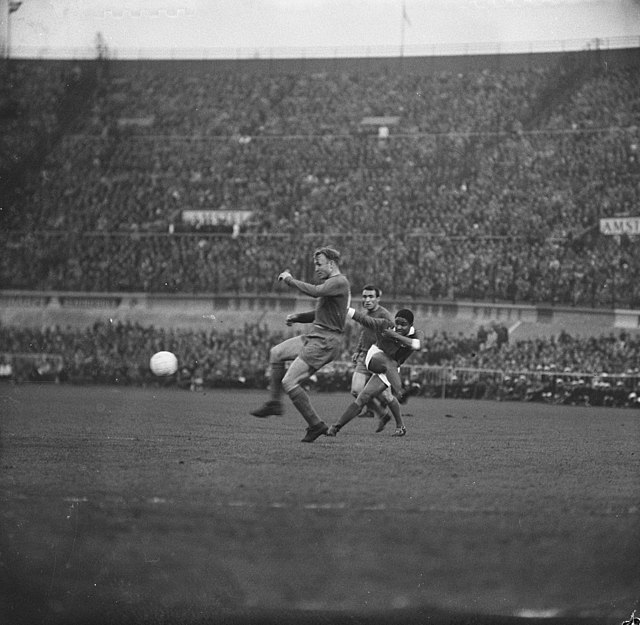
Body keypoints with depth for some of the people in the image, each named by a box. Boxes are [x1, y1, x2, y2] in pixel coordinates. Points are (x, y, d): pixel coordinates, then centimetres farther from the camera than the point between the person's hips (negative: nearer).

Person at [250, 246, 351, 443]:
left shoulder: (339, 282, -14)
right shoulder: (331, 283, 18)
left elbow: (315, 292, -32)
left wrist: (290, 280, -20)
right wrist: (297, 317, 10)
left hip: (324, 342, -10)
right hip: (315, 338, 10)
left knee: (289, 382, -12)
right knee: (276, 353, 18)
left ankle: (315, 425, -6)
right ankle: (274, 403, 20)